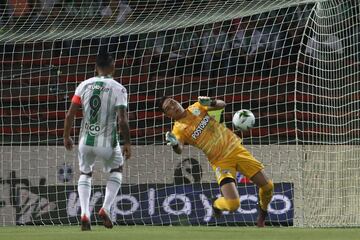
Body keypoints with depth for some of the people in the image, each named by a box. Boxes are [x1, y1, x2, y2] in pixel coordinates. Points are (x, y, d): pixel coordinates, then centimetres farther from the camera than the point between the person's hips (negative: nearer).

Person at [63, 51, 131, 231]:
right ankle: (105, 208, 11)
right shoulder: (118, 89, -7)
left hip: (86, 141, 2)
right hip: (107, 142, -2)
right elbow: (122, 121, -14)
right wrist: (127, 144, -2)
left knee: (85, 174, 27)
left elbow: (70, 115, -1)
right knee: (116, 170, 28)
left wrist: (66, 137, 13)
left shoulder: (84, 85, 1)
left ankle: (84, 213, 7)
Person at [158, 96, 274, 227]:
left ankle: (263, 211, 33)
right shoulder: (178, 129, -8)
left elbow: (222, 104, 9)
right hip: (221, 161, -4)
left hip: (235, 147, 4)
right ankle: (216, 205, 15)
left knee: (267, 186, 1)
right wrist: (174, 144, -49)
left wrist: (211, 102, -13)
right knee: (232, 204, -21)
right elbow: (179, 150, -25)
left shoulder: (196, 108, 4)